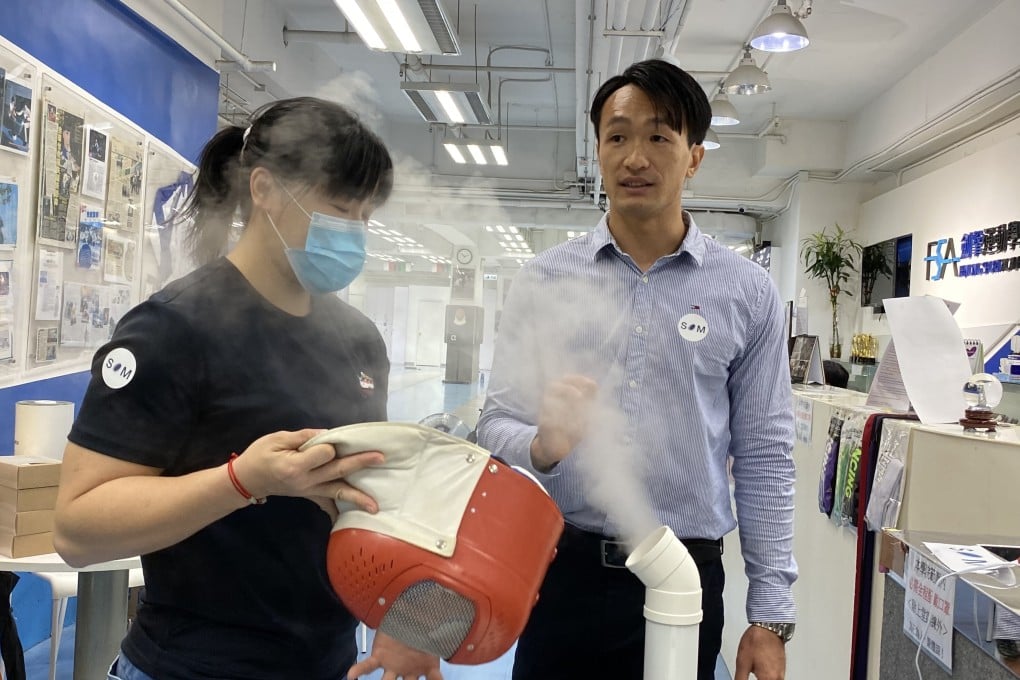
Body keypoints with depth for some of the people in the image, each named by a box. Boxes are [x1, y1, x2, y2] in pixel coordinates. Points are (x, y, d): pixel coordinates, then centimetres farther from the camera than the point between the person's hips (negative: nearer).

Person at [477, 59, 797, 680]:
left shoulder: (748, 292, 0)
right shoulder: (544, 279, 0)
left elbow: (763, 456, 2)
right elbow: (498, 424, 1)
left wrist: (771, 616, 0)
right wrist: (543, 444, -22)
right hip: (563, 569, 1)